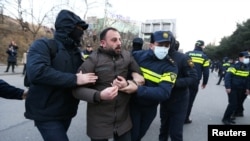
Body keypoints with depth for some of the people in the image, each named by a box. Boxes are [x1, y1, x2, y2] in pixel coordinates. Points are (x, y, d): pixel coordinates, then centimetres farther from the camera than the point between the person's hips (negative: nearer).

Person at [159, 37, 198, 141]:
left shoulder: (183, 58, -16)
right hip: (164, 100, 4)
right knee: (163, 128, 22)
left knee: (175, 132, 5)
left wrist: (175, 83, -29)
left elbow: (193, 77, -17)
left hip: (179, 101, -4)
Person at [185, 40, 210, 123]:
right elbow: (206, 72, -1)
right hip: (195, 82, -2)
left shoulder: (187, 54, 6)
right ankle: (185, 118, 17)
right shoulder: (204, 57, 2)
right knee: (190, 99, 9)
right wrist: (204, 83, 12)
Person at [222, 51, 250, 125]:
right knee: (233, 104, -11)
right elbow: (227, 76, -20)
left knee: (238, 103, 11)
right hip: (232, 89, -8)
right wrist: (227, 87, -24)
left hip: (240, 89, 8)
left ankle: (228, 117, 23)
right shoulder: (235, 66, -16)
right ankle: (225, 118, 1)